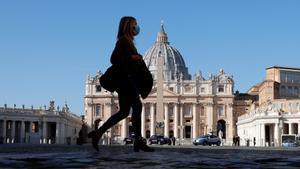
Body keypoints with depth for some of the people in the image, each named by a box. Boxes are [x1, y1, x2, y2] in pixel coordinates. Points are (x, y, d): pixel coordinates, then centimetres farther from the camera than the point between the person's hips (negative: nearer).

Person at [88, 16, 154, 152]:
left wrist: (137, 59, 14)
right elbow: (114, 59, -17)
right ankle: (138, 141, -15)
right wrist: (131, 58, -21)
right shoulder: (123, 40, -7)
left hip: (128, 79, 10)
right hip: (125, 78, -10)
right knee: (137, 106, -14)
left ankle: (97, 133, 10)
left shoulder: (128, 42, 21)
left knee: (124, 111, 8)